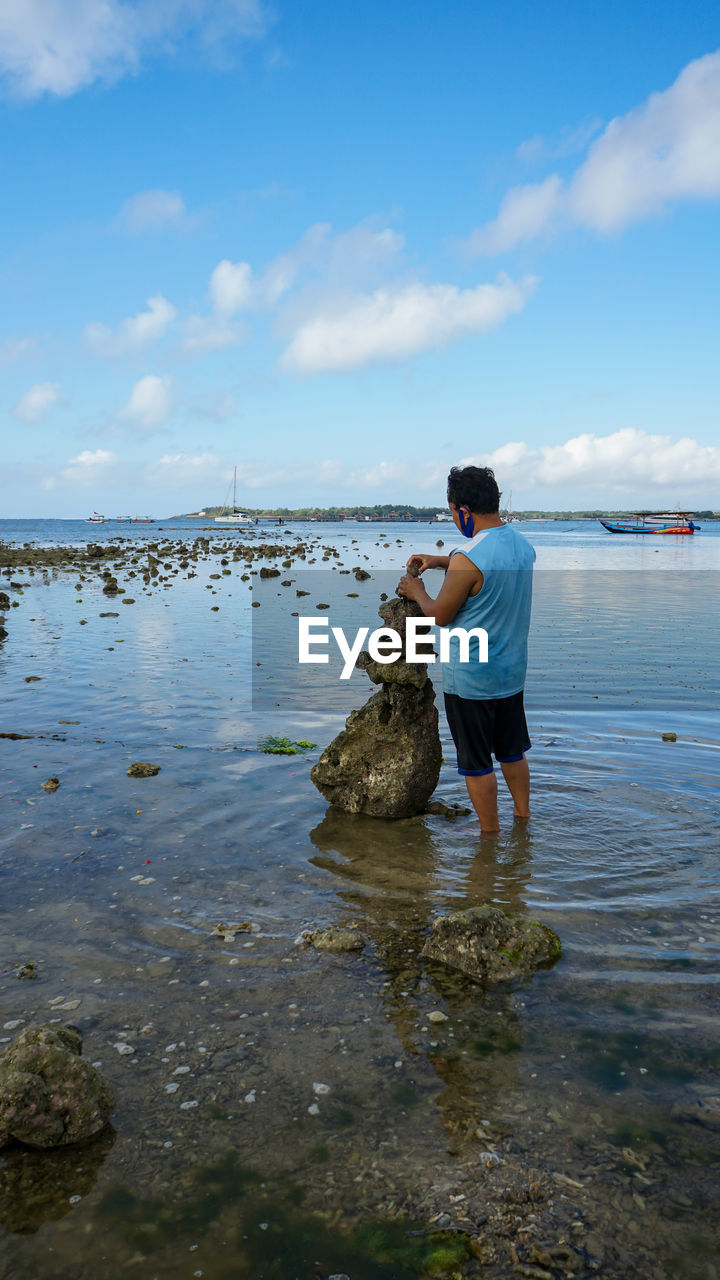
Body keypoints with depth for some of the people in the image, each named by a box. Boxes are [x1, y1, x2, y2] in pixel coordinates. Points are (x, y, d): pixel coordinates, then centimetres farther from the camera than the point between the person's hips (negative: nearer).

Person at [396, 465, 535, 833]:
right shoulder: (522, 545, 1)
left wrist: (416, 592, 7)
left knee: (477, 764, 9)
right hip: (512, 671, 8)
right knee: (512, 751, 23)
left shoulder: (467, 558, -25)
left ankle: (490, 832, 22)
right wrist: (440, 561, 19)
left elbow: (441, 615, -13)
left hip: (470, 678, -8)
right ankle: (524, 816, 38)